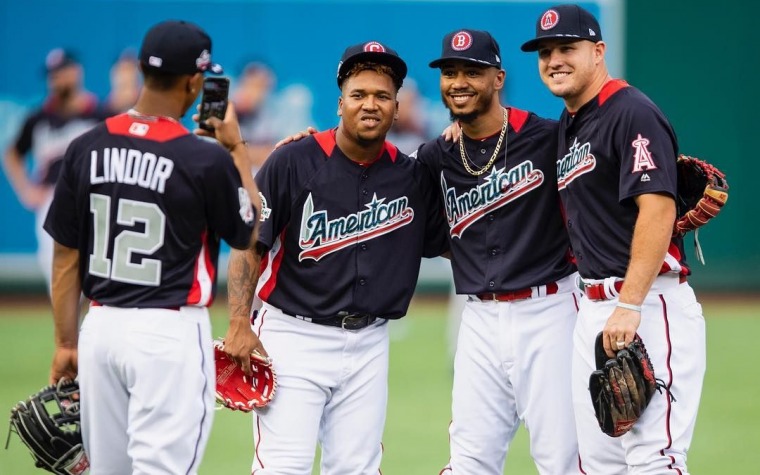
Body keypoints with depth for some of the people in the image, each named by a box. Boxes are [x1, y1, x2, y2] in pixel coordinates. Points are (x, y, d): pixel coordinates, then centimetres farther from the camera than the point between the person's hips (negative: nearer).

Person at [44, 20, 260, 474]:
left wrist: (66, 343, 13)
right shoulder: (207, 159, -11)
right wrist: (237, 148, 12)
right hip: (170, 333, -5)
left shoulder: (86, 148, 1)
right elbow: (249, 234, 6)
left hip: (101, 328, 5)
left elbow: (66, 256, 6)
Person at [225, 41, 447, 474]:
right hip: (294, 337, -4)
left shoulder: (411, 175, 5)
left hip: (368, 344, 4)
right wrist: (239, 327, -13)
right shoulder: (294, 162, -7)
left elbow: (447, 242, 12)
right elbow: (248, 246, -4)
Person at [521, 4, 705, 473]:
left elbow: (658, 208, -19)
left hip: (649, 306, -9)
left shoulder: (632, 112, -10)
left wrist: (630, 305, -25)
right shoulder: (567, 126, 18)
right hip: (593, 309, 10)